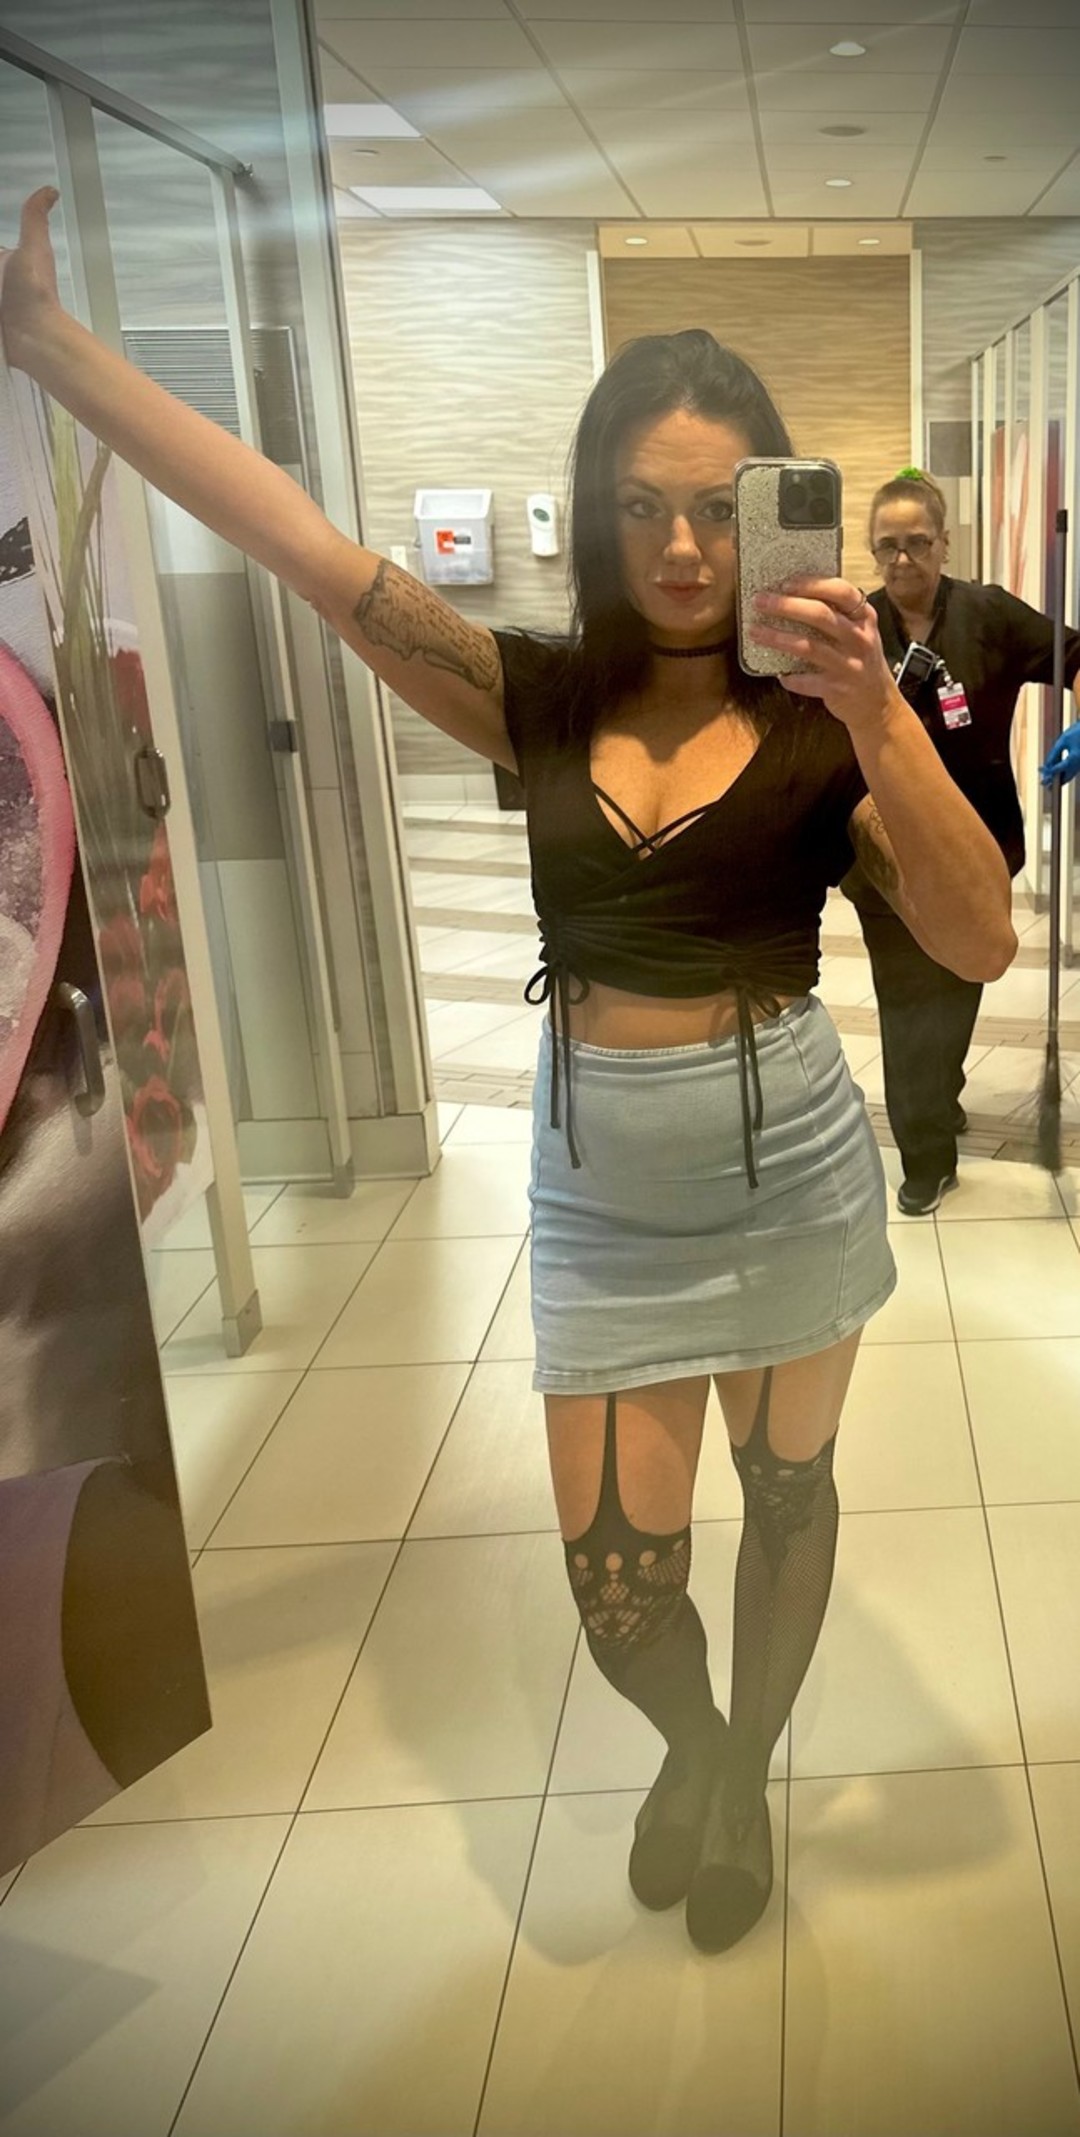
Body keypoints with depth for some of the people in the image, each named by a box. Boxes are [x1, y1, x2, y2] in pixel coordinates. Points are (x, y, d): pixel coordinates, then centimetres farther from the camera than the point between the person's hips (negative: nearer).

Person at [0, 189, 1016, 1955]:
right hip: (599, 1194, 1)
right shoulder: (542, 700, -3)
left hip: (785, 1168, -1)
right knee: (619, 1578, 6)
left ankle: (741, 1775, 46)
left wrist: (877, 718, -30)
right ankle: (693, 1742, 43)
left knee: (787, 1485, 18)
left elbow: (979, 941, -18)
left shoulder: (829, 713, -7)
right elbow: (295, 538, -9)